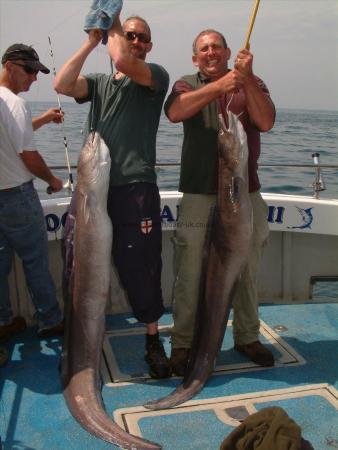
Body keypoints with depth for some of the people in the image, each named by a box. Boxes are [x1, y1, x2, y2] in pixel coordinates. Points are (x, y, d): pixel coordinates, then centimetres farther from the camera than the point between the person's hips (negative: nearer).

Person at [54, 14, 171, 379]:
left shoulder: (155, 77, 7)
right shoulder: (99, 82, 19)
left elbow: (122, 61, -14)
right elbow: (62, 85, -1)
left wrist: (112, 23, 5)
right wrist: (91, 41, 4)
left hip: (134, 191, -4)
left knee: (141, 272, 0)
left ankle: (153, 339, 21)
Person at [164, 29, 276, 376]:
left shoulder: (250, 85, 12)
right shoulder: (186, 85, 9)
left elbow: (266, 122, -7)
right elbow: (174, 112, -14)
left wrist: (246, 77, -15)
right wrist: (220, 85, -21)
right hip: (199, 194, -1)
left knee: (248, 272, 10)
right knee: (190, 275, 0)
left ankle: (247, 337, 28)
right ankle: (182, 343, 15)